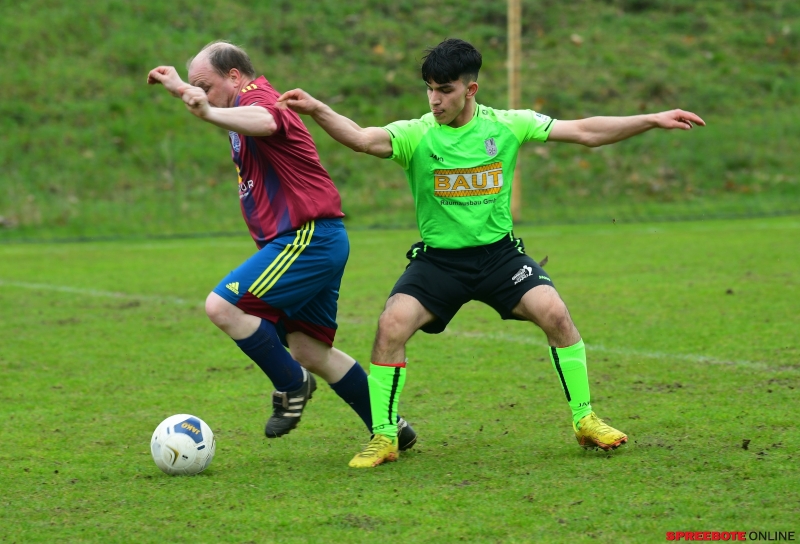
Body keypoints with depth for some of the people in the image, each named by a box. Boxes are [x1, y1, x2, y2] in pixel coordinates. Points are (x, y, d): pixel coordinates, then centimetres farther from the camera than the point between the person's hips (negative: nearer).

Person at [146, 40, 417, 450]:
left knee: (222, 306, -18)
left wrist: (208, 112, -55)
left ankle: (291, 384, -2)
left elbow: (265, 122, -41)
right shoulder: (247, 104, 18)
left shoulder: (257, 95, -13)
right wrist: (179, 88, 49)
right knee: (309, 351, 11)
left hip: (307, 239, -11)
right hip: (315, 241, 11)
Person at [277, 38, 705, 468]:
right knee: (392, 325, -22)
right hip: (437, 259, -1)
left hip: (499, 253, 1)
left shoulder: (506, 126, -3)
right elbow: (361, 138, -29)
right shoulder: (416, 135, -10)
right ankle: (384, 437, -5)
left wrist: (652, 121, -4)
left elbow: (585, 131, 0)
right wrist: (316, 110, -47)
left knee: (555, 313, -20)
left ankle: (585, 421, -1)